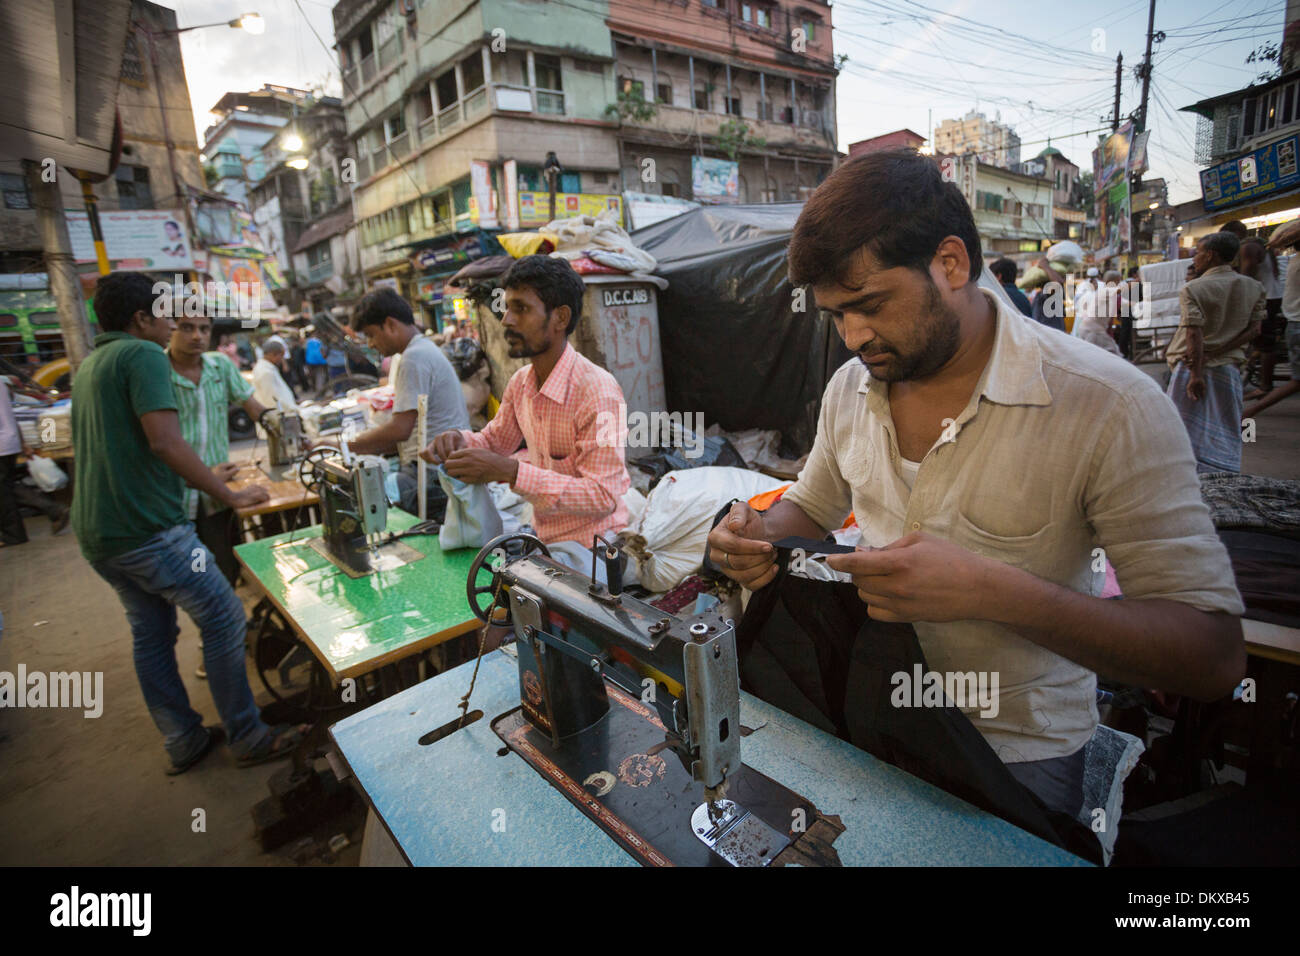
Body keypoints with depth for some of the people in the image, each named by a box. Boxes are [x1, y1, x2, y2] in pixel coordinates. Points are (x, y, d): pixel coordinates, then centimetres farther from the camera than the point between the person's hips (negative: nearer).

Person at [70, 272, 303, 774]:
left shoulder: (88, 366, 18)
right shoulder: (143, 355, -11)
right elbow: (164, 440, -23)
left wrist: (197, 477, 34)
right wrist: (231, 495, -17)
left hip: (95, 531, 10)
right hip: (147, 526, -10)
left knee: (150, 632, 15)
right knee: (223, 617, -2)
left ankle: (182, 741, 25)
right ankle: (247, 737, 6)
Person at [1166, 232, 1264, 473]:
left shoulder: (1193, 289, -9)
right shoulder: (1254, 288, 7)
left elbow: (1195, 334, -15)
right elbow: (1254, 329, 1)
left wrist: (1196, 373, -16)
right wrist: (1213, 354, -4)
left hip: (1192, 366, -4)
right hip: (1229, 368, 4)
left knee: (1187, 427, 2)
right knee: (1226, 431, 11)